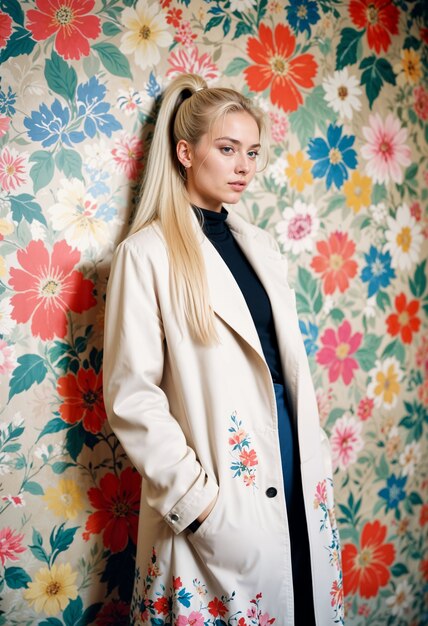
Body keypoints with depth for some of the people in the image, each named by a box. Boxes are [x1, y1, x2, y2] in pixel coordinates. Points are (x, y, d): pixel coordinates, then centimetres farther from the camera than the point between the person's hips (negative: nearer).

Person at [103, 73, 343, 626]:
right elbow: (131, 396, -13)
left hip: (295, 471, 6)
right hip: (221, 503, -6)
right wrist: (195, 499, -16)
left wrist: (316, 460, 9)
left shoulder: (259, 245, 11)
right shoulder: (148, 253, -9)